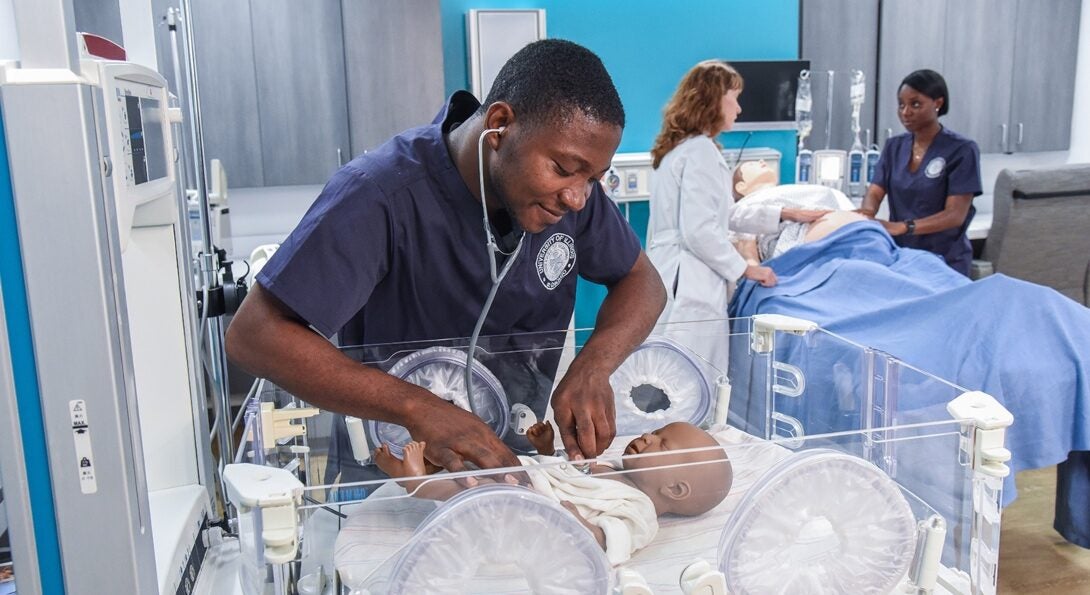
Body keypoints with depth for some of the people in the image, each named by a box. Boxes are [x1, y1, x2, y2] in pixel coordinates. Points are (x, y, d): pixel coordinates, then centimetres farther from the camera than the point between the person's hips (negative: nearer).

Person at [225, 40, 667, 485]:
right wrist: (418, 408, -38)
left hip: (514, 459, 2)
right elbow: (252, 335, -28)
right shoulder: (381, 196, -25)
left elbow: (642, 280, 3)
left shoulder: (569, 181, -7)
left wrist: (593, 366, -18)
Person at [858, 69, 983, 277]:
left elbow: (955, 215, -17)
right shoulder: (894, 146, 7)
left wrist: (902, 226, -32)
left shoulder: (961, 150, -10)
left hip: (944, 263, -4)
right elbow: (875, 192, -2)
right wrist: (866, 213, -27)